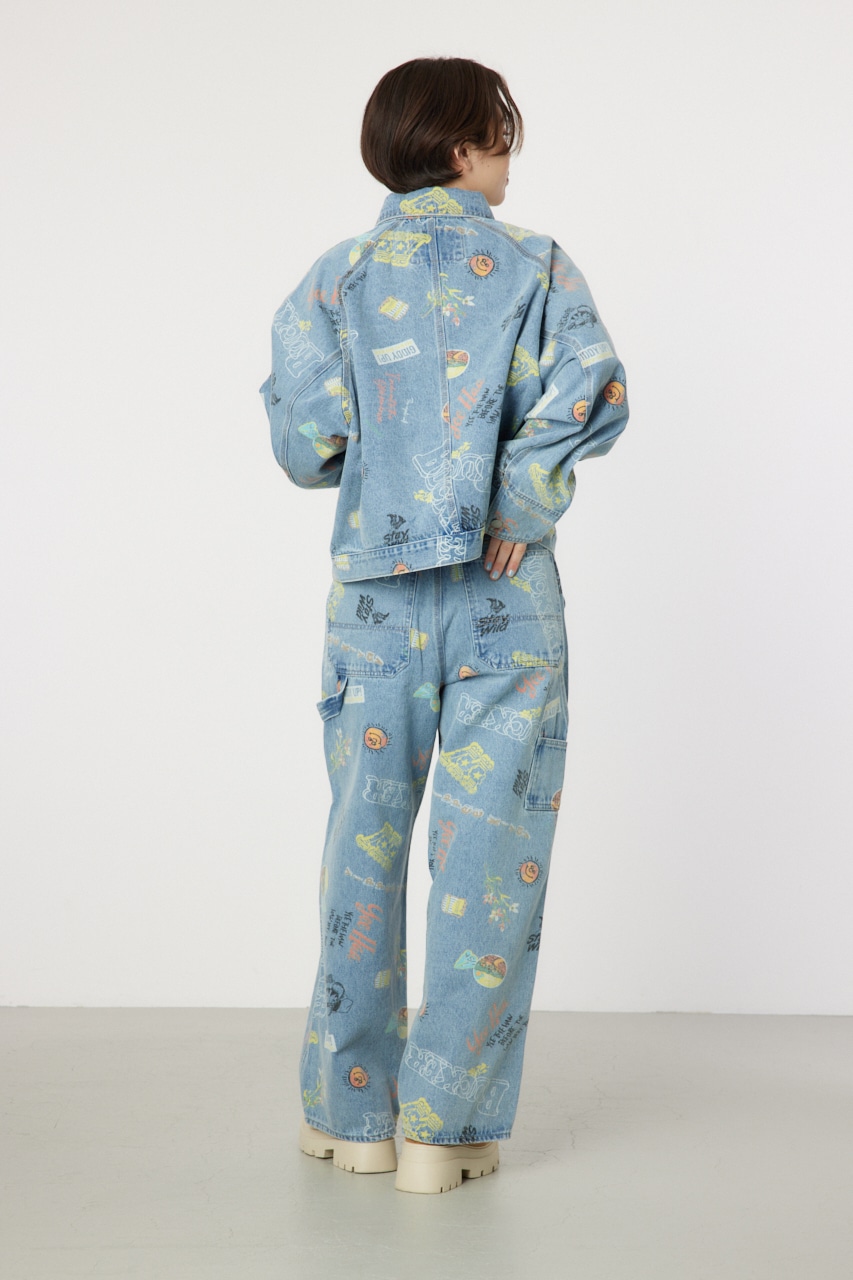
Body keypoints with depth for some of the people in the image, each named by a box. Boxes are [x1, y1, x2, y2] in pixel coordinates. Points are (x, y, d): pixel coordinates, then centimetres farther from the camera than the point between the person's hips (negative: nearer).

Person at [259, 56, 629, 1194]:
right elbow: (592, 393, -17)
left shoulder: (338, 277, 5)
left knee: (365, 843, 12)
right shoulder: (535, 265, 1)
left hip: (376, 588, 2)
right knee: (488, 851, 3)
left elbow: (307, 441, -5)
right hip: (505, 595, -2)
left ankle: (352, 1109, 20)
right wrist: (523, 506, -7)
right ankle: (447, 1128, 7)